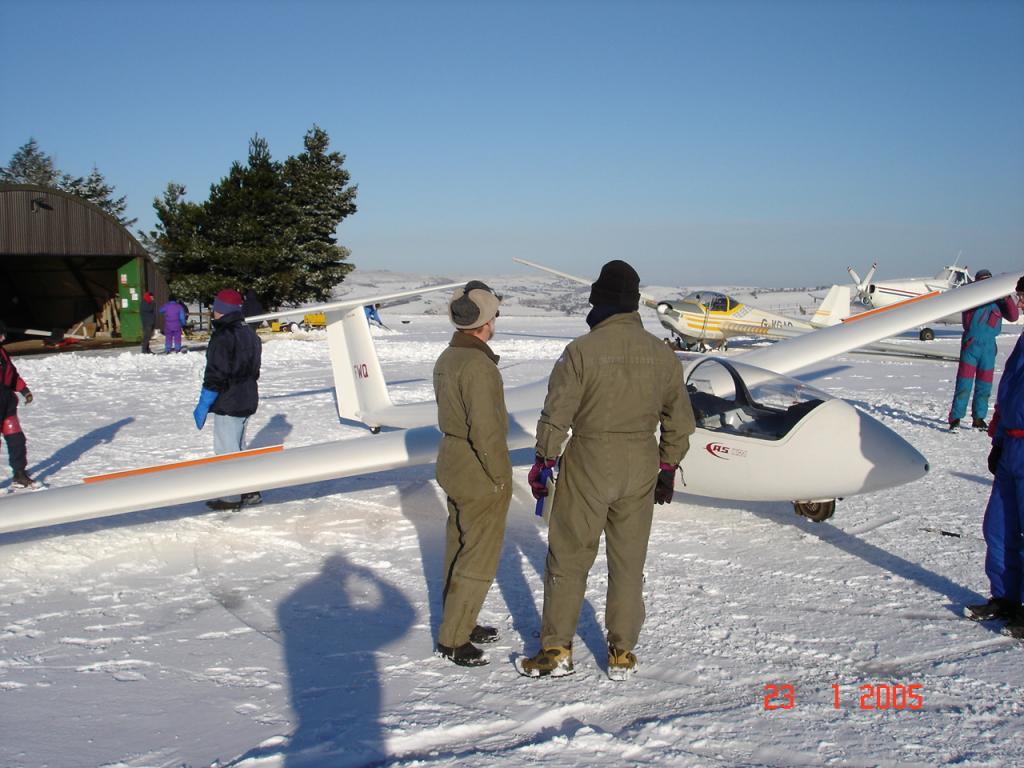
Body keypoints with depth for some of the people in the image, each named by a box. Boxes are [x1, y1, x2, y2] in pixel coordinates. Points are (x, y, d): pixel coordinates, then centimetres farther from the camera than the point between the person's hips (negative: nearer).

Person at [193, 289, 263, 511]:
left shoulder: (223, 337, -18)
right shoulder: (249, 334, 10)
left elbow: (215, 375, -19)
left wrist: (203, 406, -13)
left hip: (227, 403, -9)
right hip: (247, 401, 9)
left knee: (226, 449, -1)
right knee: (236, 447, 19)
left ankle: (232, 497, 3)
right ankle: (250, 492, 20)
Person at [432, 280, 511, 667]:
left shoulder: (446, 358, 5)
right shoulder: (478, 365, -24)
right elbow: (485, 430, -26)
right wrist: (499, 476, -14)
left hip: (453, 465, 9)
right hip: (480, 478, -9)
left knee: (459, 547, 19)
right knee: (479, 557, 1)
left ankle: (459, 623, 33)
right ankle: (452, 639, 8)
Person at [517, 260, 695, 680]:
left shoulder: (581, 350, -13)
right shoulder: (662, 353, 2)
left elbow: (556, 414, -11)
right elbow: (679, 418, 9)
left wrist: (543, 462, 1)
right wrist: (668, 467, 19)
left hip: (588, 464, -4)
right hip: (641, 468, 4)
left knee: (568, 558, 7)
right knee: (628, 562, 13)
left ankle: (557, 651, 14)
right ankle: (622, 653, 21)